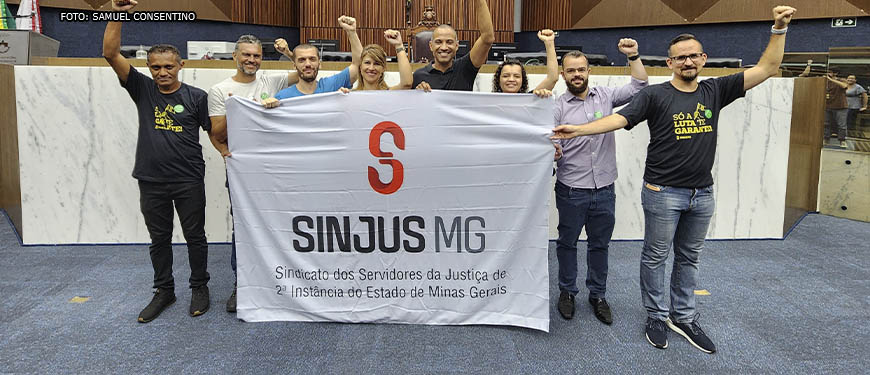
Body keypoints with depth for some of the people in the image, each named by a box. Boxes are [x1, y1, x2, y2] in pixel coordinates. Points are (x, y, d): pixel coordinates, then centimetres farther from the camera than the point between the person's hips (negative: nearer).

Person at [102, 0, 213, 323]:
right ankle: (164, 291, 28)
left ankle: (199, 288, 24)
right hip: (152, 181, 2)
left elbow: (214, 131, 3)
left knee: (195, 236, 9)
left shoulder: (196, 97, -2)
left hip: (189, 180, -2)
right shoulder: (142, 88, 2)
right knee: (159, 238, 13)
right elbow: (111, 54, -5)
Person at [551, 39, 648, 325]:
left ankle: (598, 295, 29)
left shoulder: (605, 96, 5)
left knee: (600, 244, 14)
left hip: (604, 189, 2)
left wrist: (633, 56, -4)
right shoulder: (558, 107, -3)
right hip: (571, 190, -2)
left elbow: (640, 87, 7)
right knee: (567, 242, 12)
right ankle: (567, 292, 30)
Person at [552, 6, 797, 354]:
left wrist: (779, 29, -5)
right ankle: (657, 317, 25)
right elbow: (619, 118, -16)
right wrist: (578, 129, -29)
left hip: (702, 194, 4)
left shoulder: (715, 91, 5)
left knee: (689, 258, 16)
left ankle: (683, 318, 30)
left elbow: (767, 68, 5)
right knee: (655, 257, 8)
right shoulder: (655, 95, -7)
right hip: (663, 192, -4)